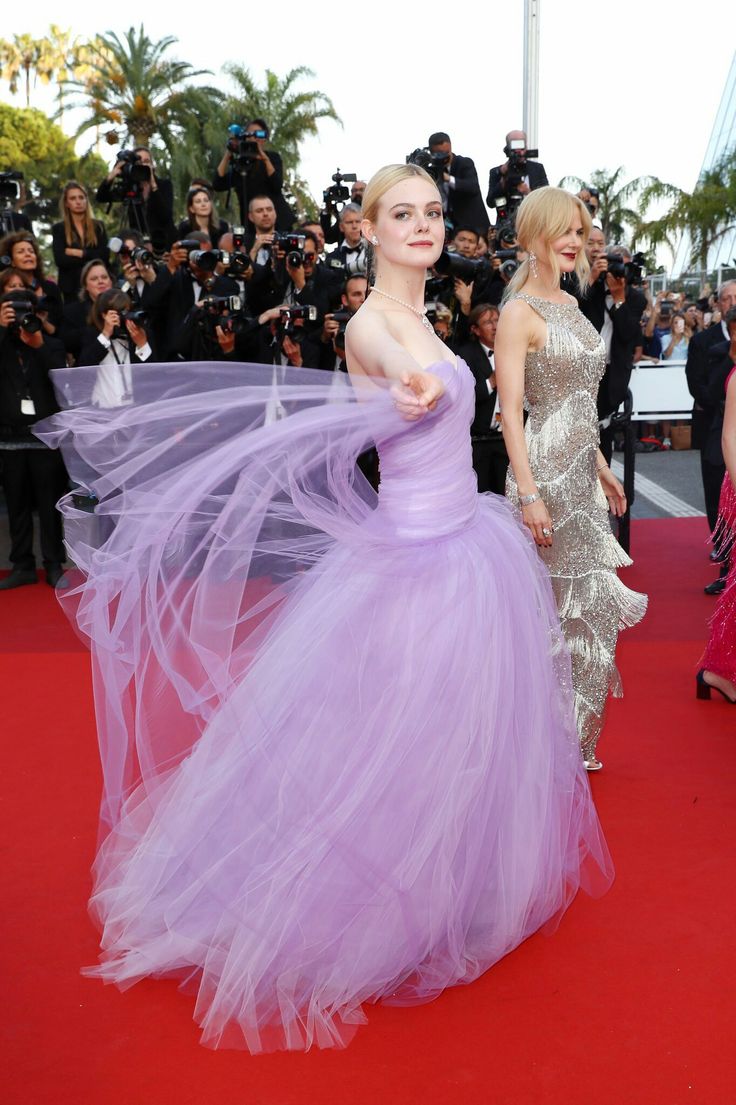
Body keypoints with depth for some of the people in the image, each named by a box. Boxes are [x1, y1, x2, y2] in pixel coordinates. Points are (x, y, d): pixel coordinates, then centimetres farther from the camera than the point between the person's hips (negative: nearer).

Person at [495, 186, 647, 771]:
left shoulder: (569, 302, 15)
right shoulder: (520, 311, -10)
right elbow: (511, 411, -16)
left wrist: (601, 468, 20)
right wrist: (529, 493, -22)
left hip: (581, 469, 8)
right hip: (547, 469, -8)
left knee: (581, 602, 11)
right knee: (569, 602, -3)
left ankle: (573, 738, 24)